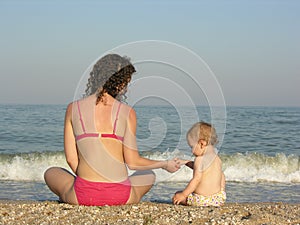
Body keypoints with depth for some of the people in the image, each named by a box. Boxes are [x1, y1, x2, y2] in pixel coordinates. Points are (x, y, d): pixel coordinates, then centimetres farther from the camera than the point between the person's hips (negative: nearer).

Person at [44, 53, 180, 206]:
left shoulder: (73, 109, 1)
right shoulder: (127, 112, -3)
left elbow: (71, 159, 2)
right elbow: (133, 162, -2)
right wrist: (165, 165, 14)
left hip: (83, 196, 0)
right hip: (120, 197, 0)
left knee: (51, 173, 32)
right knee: (148, 175, 34)